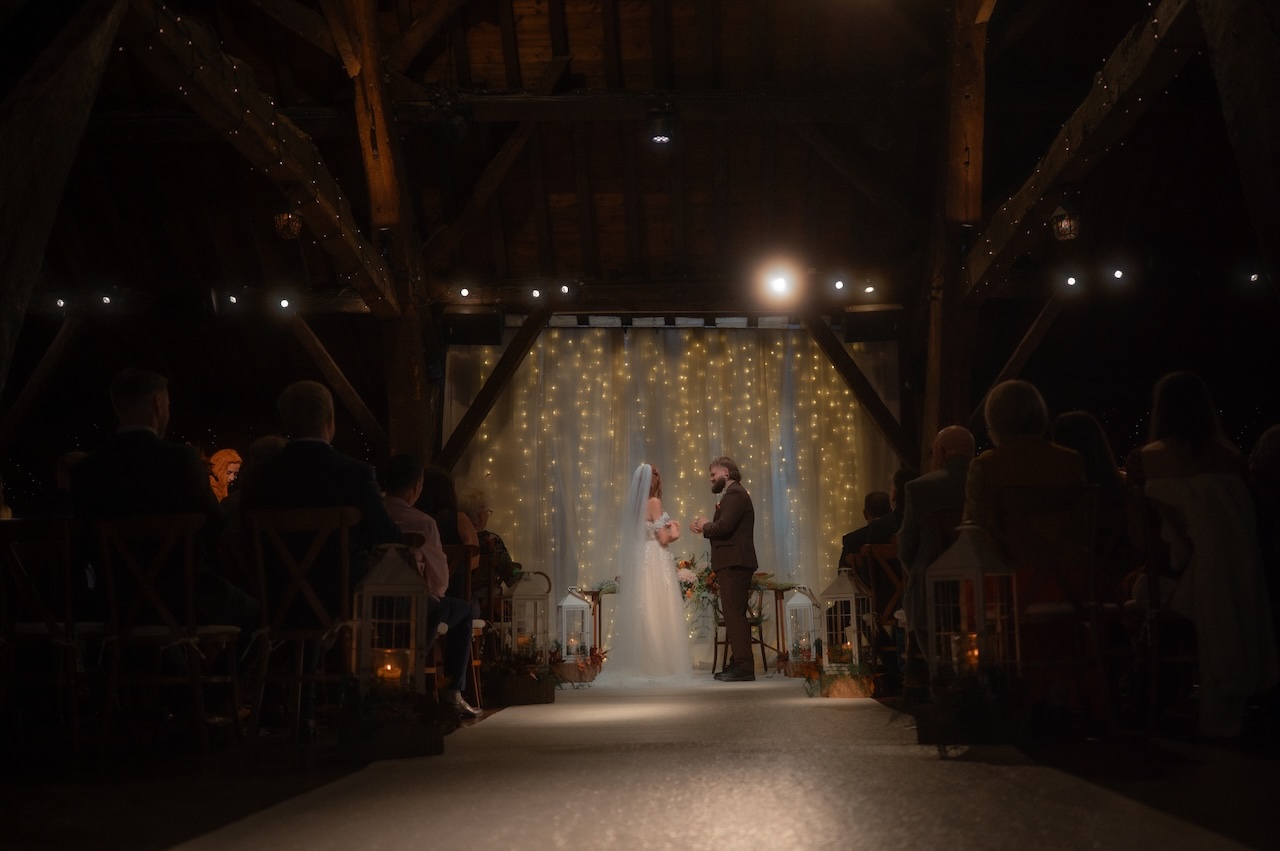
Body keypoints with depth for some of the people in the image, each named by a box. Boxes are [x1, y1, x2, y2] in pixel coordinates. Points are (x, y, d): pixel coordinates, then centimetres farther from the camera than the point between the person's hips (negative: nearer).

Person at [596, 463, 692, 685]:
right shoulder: (654, 502, -10)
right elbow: (663, 538, -12)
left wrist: (667, 528, 20)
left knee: (640, 613, 7)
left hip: (638, 562, 7)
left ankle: (637, 665, 9)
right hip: (655, 562, -7)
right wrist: (673, 531, 6)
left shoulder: (635, 504, 11)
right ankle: (658, 666, -2)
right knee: (657, 614, -4)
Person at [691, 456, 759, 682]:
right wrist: (705, 527, 3)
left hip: (734, 563, -11)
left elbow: (724, 526, -24)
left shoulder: (735, 494, -12)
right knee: (734, 614, 13)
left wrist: (706, 526, -5)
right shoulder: (733, 494, 21)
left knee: (734, 614, -12)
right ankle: (738, 664, 18)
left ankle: (744, 667, -13)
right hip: (733, 563, 11)